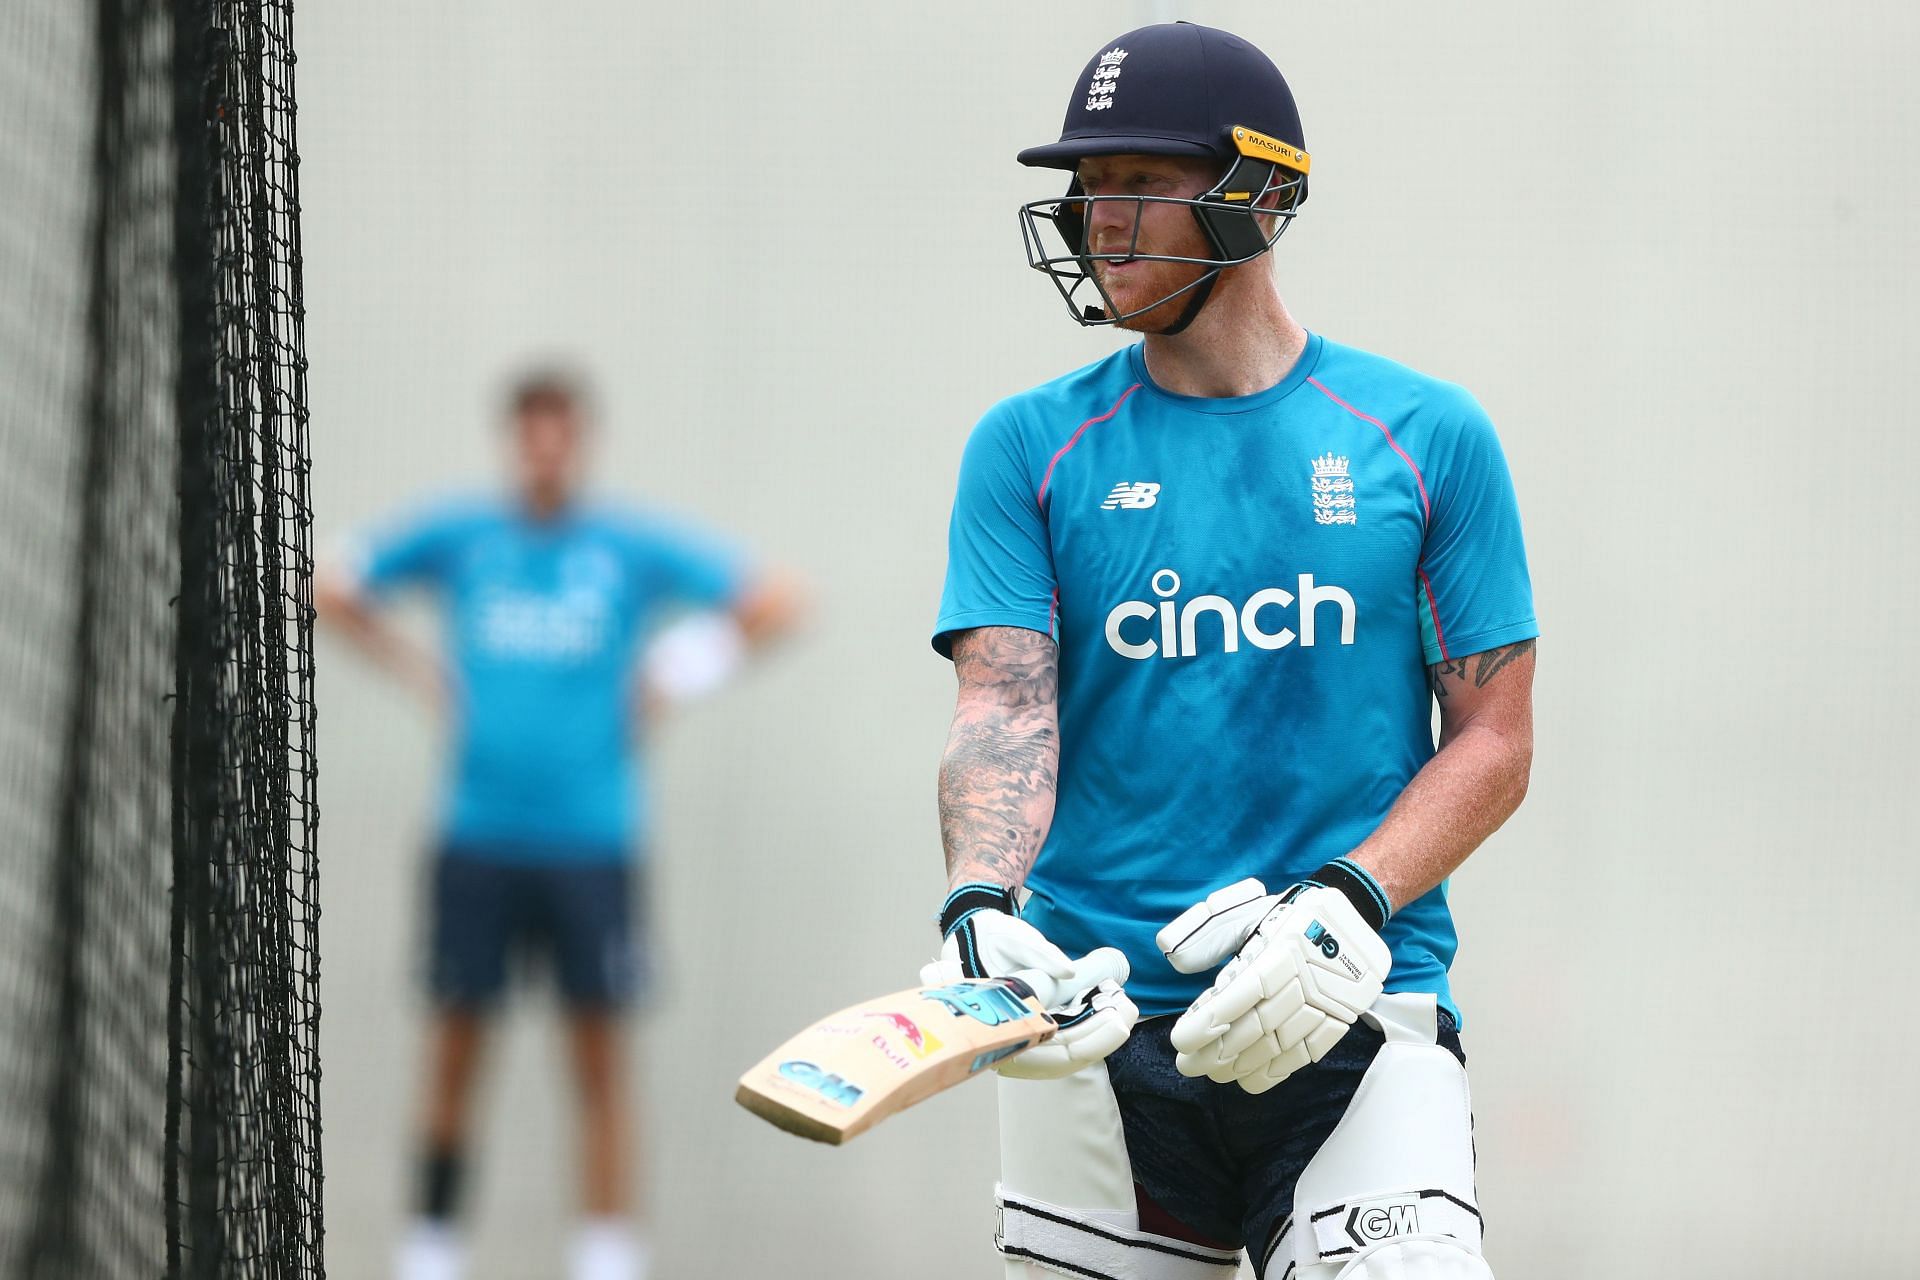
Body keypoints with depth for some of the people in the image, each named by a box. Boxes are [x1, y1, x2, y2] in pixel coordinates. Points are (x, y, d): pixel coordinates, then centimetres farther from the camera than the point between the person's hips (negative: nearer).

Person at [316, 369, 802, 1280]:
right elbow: (333, 594, 15)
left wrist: (666, 682, -1)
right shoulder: (456, 537, 4)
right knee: (456, 1035, 3)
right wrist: (423, 673, 6)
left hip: (591, 838, -1)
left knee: (598, 1050, -1)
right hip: (478, 833, 1)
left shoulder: (632, 548, 0)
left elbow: (771, 605, 4)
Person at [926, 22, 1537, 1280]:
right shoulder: (1030, 448, 9)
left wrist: (1346, 906, -12)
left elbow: (1494, 740, 5)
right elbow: (1004, 707, -2)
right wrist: (980, 906, -22)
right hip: (1100, 1026, 2)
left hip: (1361, 1017, -2)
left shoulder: (1428, 438, 7)